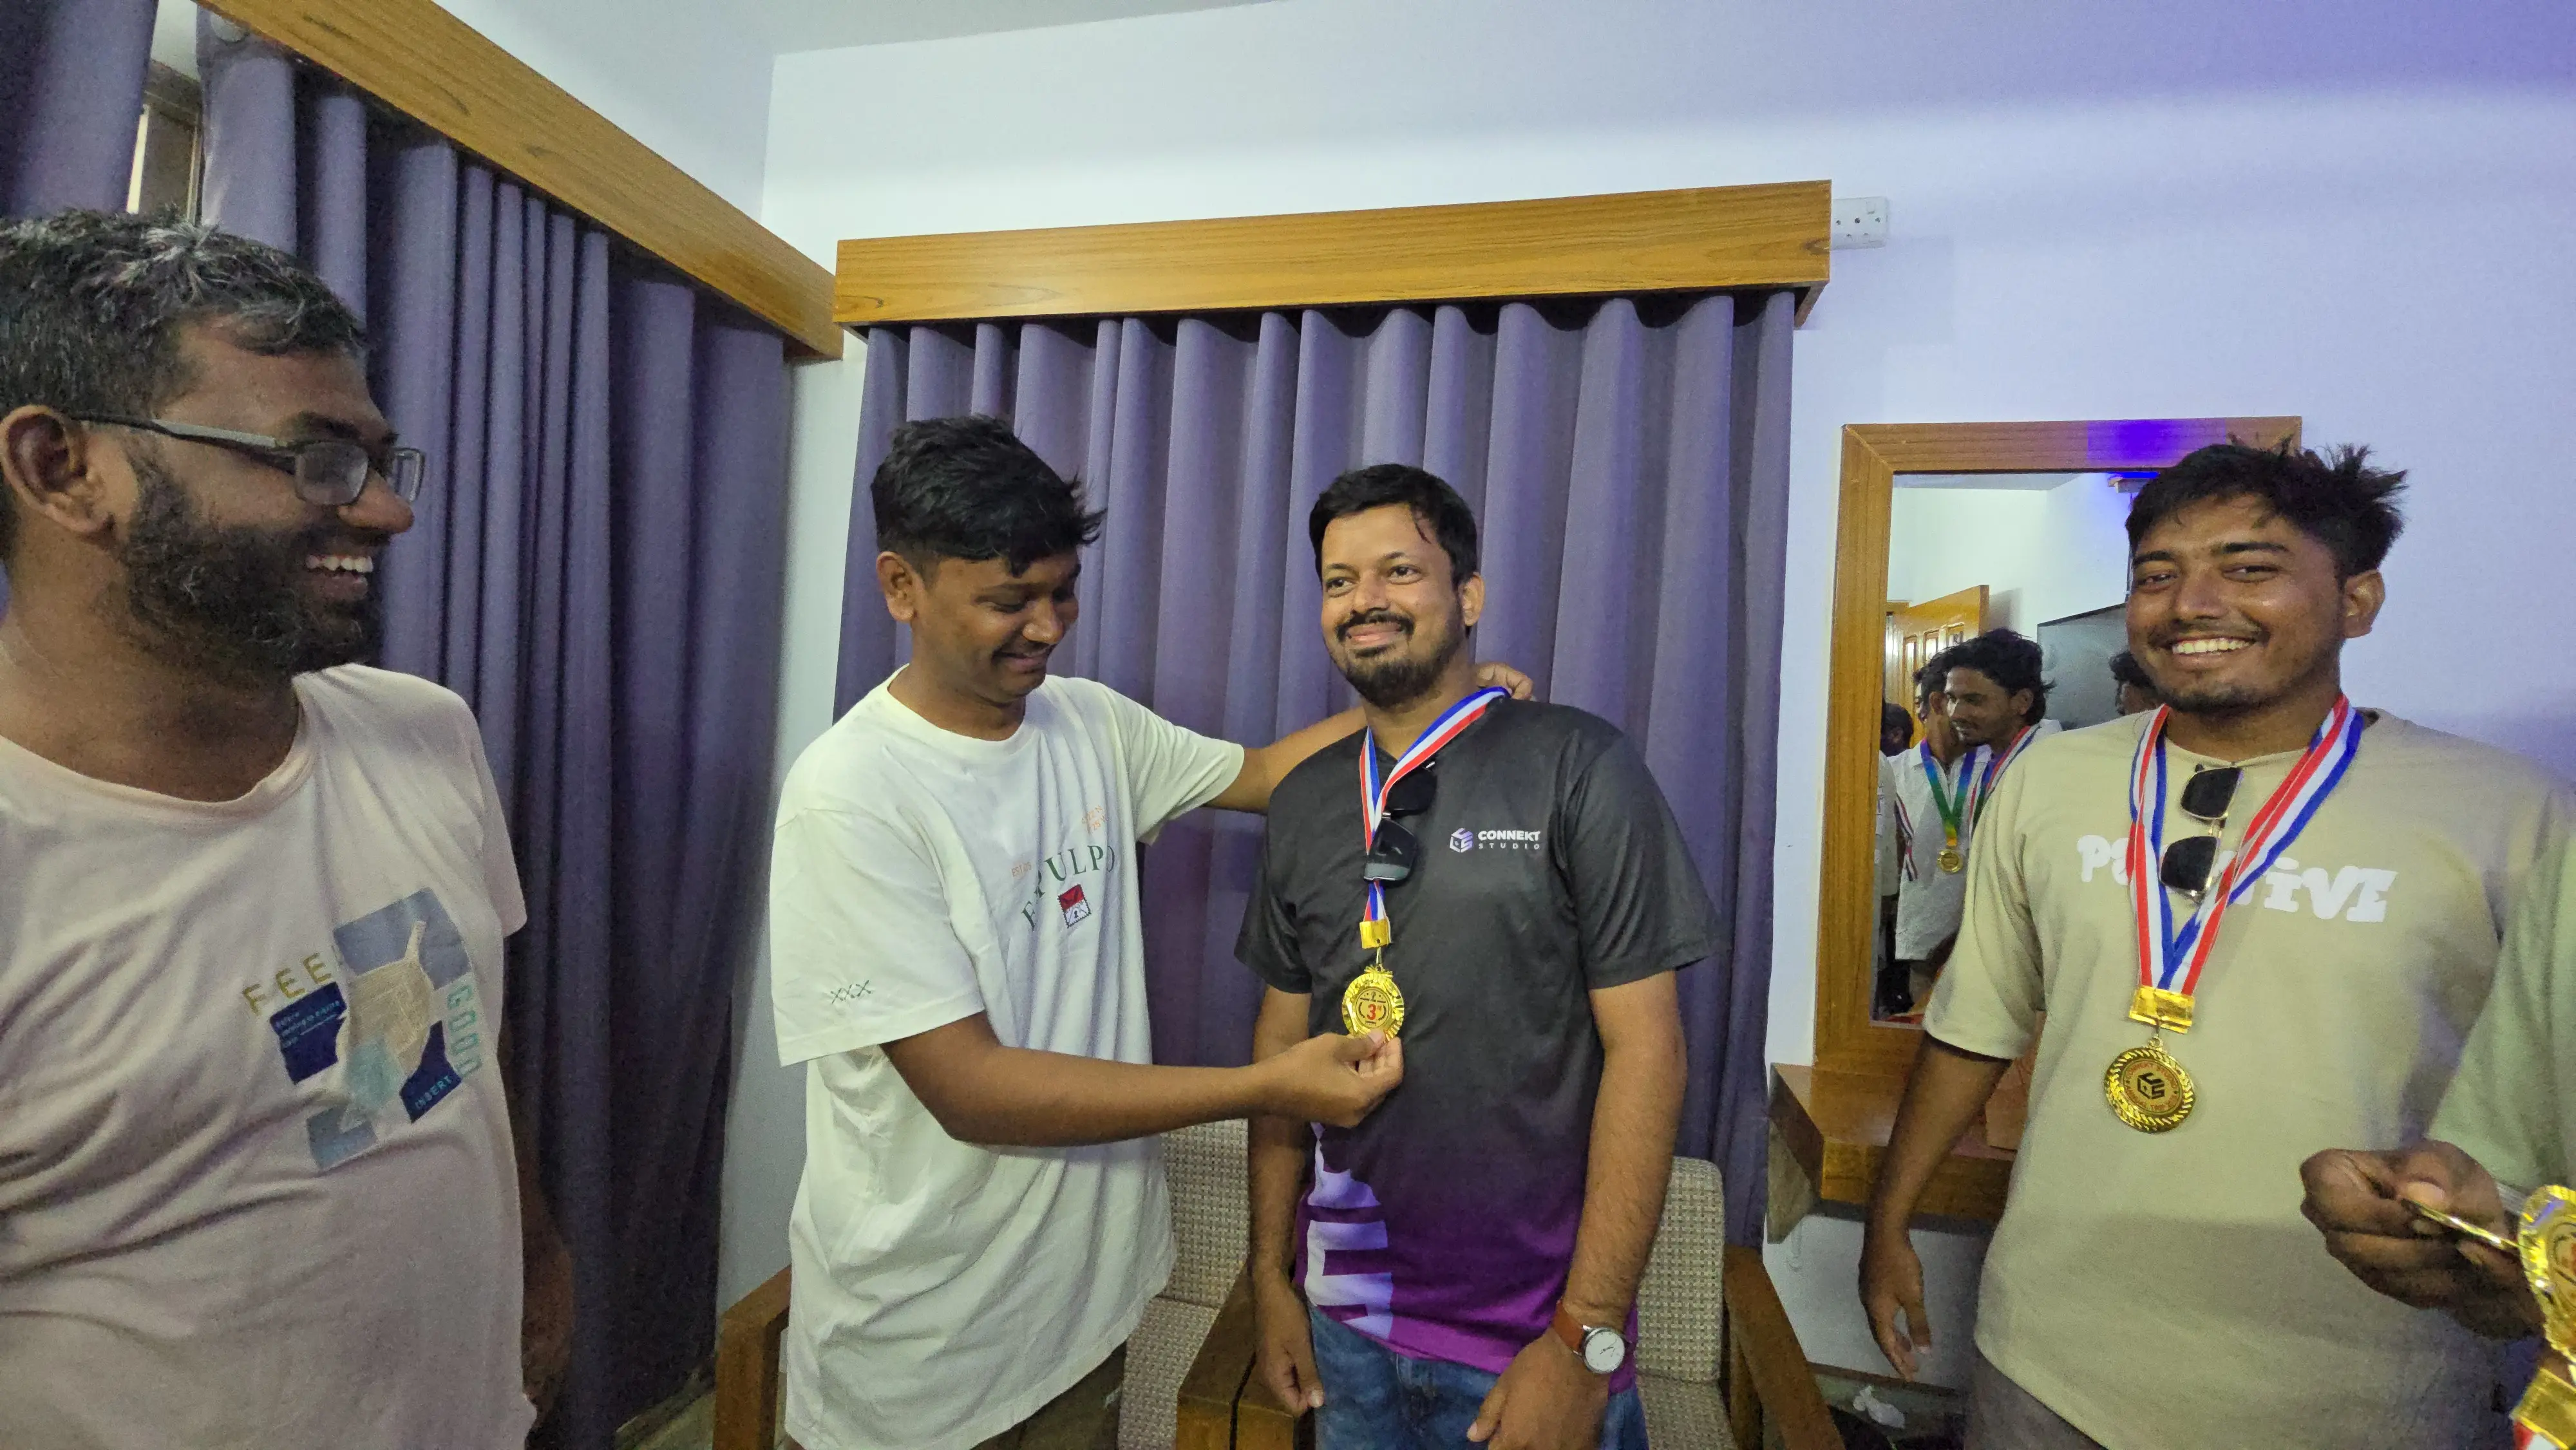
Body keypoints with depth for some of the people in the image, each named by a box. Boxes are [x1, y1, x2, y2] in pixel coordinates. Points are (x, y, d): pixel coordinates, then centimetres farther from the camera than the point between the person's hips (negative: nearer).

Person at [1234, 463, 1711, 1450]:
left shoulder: (1578, 769, -12)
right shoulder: (1303, 802, 2)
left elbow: (1645, 1047, -13)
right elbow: (1283, 1039, 6)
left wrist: (1584, 1339, -14)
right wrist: (1272, 1275, 6)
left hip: (1535, 1334, -4)